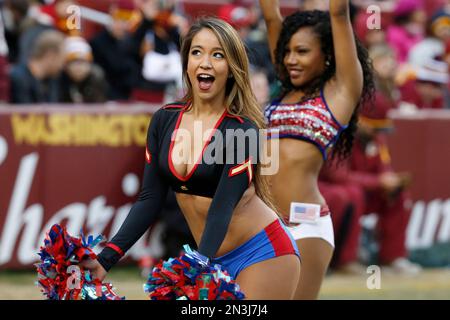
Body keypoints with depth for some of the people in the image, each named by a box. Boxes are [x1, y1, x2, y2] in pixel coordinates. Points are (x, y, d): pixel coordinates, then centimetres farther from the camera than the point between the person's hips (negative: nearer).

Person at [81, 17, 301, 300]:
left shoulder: (241, 130, -16)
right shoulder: (164, 121, 1)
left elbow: (222, 209, -23)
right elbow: (150, 200, 1)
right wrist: (106, 260, -10)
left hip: (262, 254, -5)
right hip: (213, 259, 5)